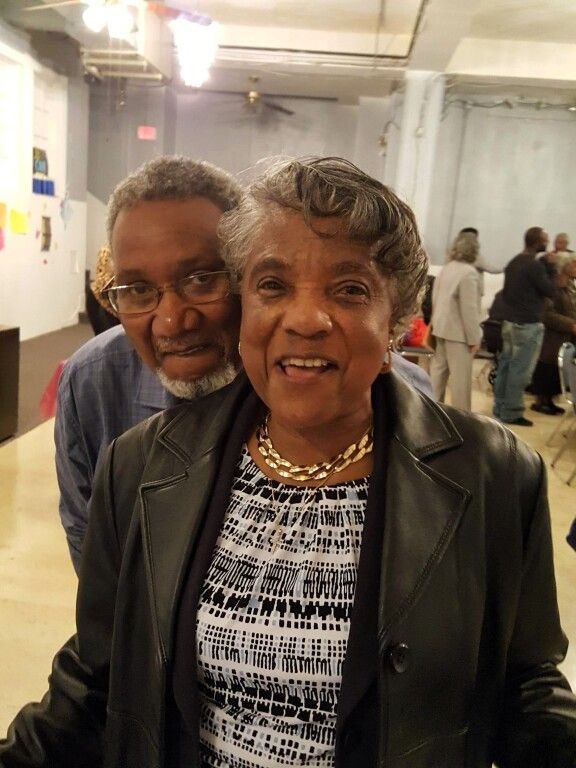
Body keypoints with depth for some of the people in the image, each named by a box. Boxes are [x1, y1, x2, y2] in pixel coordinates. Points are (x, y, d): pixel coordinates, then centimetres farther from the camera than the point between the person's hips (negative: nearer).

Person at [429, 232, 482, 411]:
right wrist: (474, 338, -14)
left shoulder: (445, 268, 8)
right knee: (461, 376, -1)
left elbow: (435, 300, 12)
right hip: (458, 332, -8)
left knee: (438, 370, 15)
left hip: (441, 328, 8)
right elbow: (469, 309, -19)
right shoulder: (468, 272, -17)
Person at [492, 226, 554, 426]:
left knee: (506, 365, 12)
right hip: (528, 325, -9)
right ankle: (512, 413, 1)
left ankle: (500, 408, 17)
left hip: (509, 321, 9)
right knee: (520, 370, -3)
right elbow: (551, 291, -10)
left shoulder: (513, 262, 11)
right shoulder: (535, 265, -16)